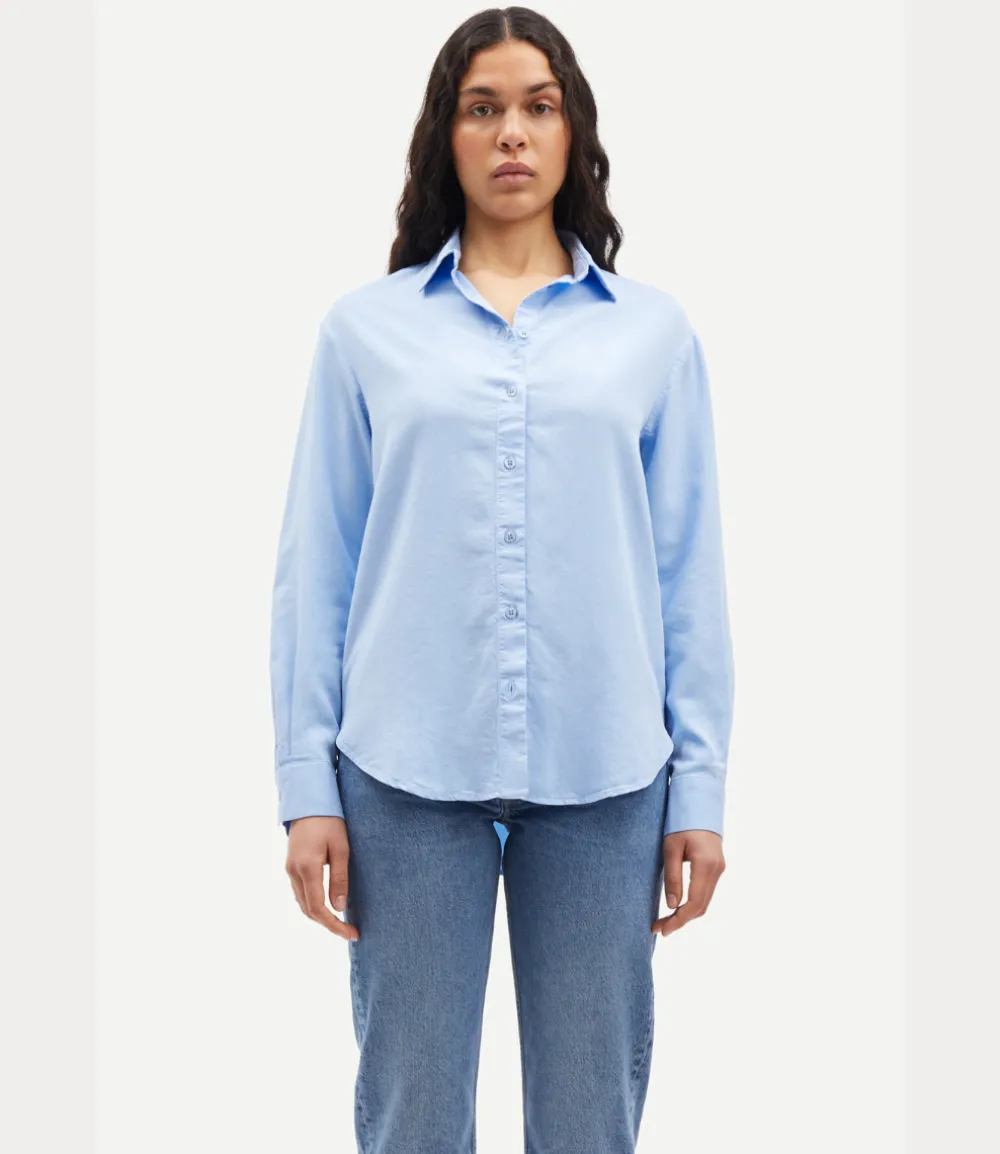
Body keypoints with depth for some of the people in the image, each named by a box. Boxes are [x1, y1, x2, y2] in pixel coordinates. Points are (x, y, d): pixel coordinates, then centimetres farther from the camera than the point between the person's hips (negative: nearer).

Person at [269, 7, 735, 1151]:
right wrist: (307, 787, 0)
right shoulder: (367, 328, 7)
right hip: (409, 767, 0)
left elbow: (690, 572, 6)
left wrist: (700, 788, 2)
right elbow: (315, 570, 5)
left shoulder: (652, 330, 9)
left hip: (602, 771, 1)